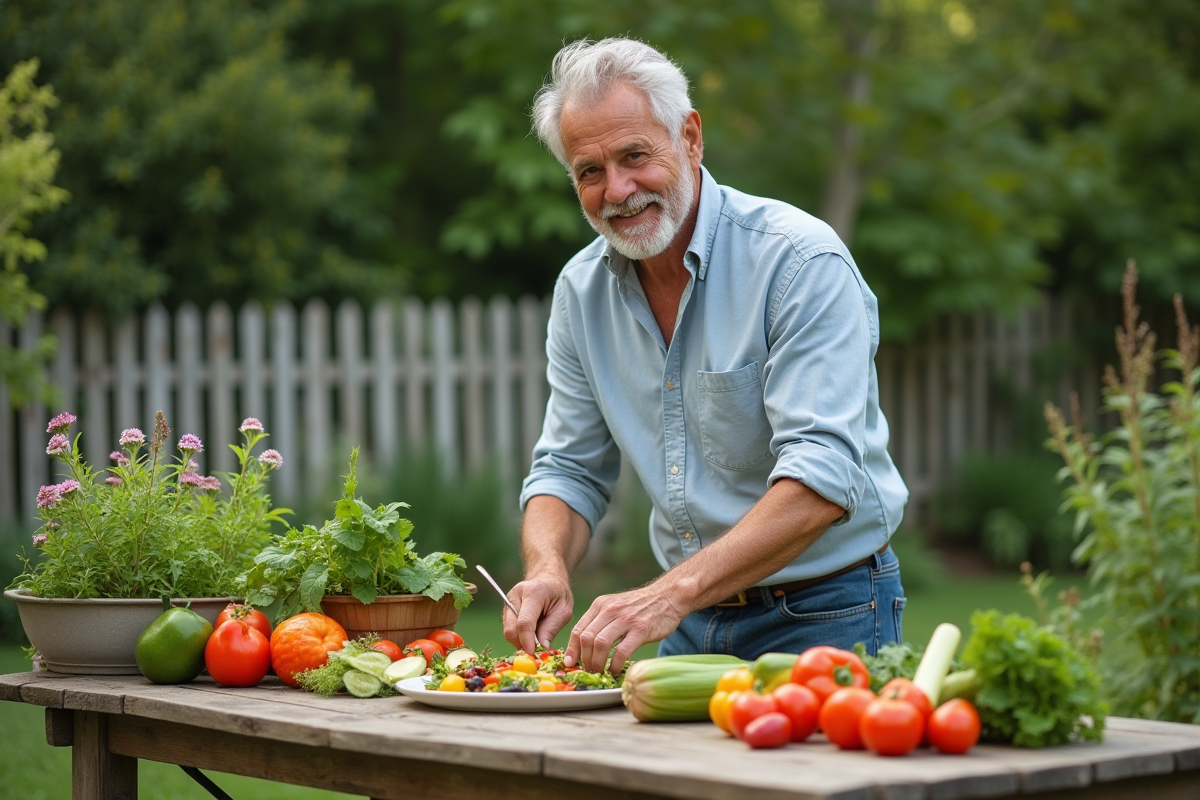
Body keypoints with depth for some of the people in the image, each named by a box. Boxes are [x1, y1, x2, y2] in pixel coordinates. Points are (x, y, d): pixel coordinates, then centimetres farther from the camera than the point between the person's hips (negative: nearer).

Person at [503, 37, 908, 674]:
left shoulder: (802, 262, -16)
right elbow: (570, 470, 10)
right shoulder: (582, 290, 5)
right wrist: (547, 570, -13)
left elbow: (822, 476, -25)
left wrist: (673, 593, -35)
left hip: (823, 619, -5)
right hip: (691, 622, 5)